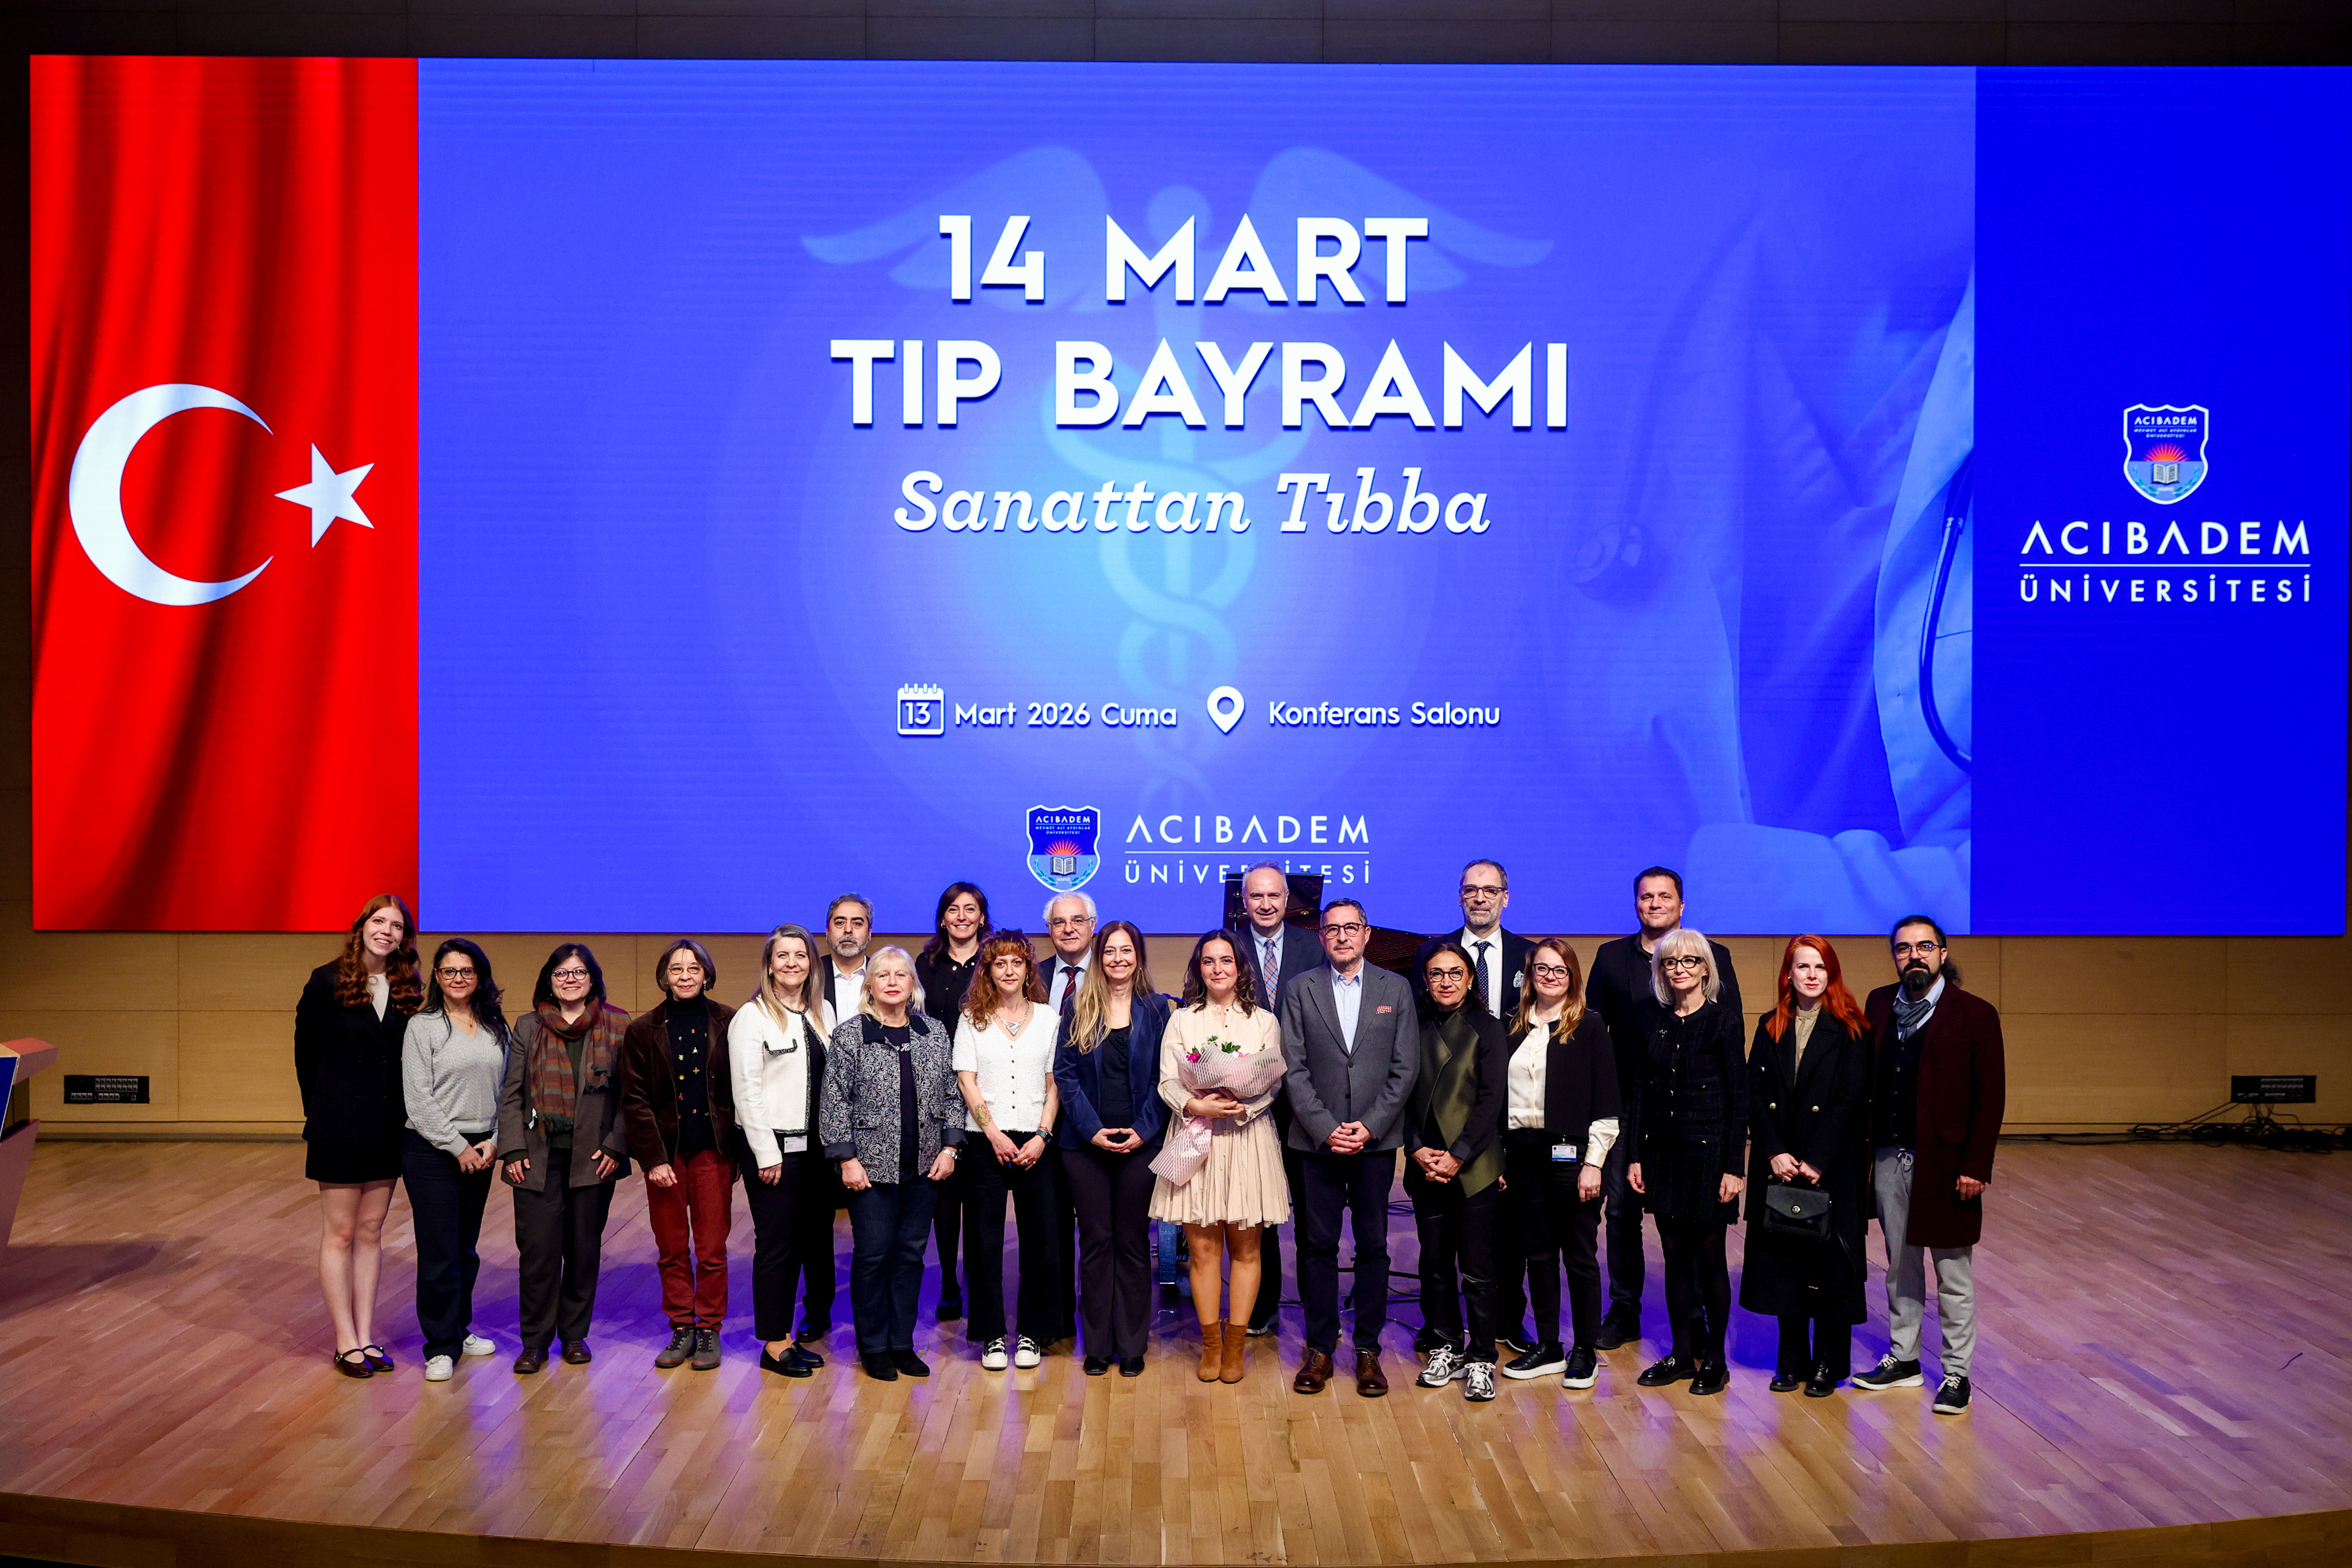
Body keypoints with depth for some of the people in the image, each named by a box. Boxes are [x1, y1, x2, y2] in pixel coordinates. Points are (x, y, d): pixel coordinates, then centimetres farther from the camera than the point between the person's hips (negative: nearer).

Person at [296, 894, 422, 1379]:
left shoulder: (409, 990, 3)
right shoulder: (327, 982, -7)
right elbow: (305, 1051, 1)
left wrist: (400, 1111, 4)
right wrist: (319, 1110, 7)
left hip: (389, 1127, 4)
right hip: (340, 1127, -4)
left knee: (371, 1233, 10)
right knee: (340, 1234, 3)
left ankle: (366, 1338, 16)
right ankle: (346, 1343, 9)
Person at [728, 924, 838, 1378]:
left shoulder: (823, 1013, 11)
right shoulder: (751, 1017, -5)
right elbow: (747, 1092, -9)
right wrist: (767, 1155, -11)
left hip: (818, 1145, 5)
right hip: (772, 1145, -5)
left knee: (817, 1236, 7)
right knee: (777, 1244, -2)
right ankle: (774, 1344, 7)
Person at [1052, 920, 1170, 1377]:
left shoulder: (1156, 1010, 4)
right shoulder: (1079, 1009, 4)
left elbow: (1164, 1077, 1)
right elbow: (1065, 1073, -1)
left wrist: (1144, 1130, -10)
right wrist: (1092, 1129, -11)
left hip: (1140, 1145, 0)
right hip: (1086, 1144, 0)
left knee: (1133, 1242, 5)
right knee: (1095, 1241, 5)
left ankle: (1132, 1345, 14)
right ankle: (1098, 1344, 13)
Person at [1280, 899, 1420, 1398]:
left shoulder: (1396, 990, 5)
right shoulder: (1300, 990, 4)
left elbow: (1405, 1067, 1)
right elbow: (1294, 1068, 0)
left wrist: (1370, 1126, -9)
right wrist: (1326, 1128, -10)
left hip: (1376, 1138, 0)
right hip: (1317, 1138, 0)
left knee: (1373, 1245, 5)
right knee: (1317, 1244, 3)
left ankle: (1369, 1350, 14)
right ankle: (1320, 1348, 13)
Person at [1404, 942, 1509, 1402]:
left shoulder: (1487, 1029, -1)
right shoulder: (1416, 1030, 8)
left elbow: (1491, 1101, -6)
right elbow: (1404, 1096, 8)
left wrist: (1457, 1157, -12)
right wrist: (1417, 1150, -6)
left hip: (1473, 1168, -3)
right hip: (1426, 1168, 4)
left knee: (1477, 1269, -2)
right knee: (1435, 1264, 10)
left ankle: (1481, 1359, 7)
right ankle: (1447, 1347, 23)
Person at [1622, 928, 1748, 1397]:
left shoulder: (1723, 1021, -7)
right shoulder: (1651, 1019, 6)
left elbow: (1739, 1098, -7)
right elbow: (1639, 1089, 8)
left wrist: (1735, 1167, -11)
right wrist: (1635, 1156, 4)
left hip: (1708, 1150, -4)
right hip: (1662, 1151, 4)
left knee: (1709, 1254, 3)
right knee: (1675, 1254, 10)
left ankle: (1714, 1358, 15)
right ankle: (1682, 1353, 20)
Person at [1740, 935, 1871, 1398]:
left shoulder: (1850, 1030, -4)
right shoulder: (1770, 1028, 7)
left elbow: (1851, 1100, -9)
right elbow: (1755, 1095, 3)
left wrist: (1817, 1162, -14)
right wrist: (1774, 1153, -9)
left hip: (1833, 1165, -3)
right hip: (1778, 1166, 4)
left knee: (1830, 1260, 1)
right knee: (1782, 1259, 7)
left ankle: (1829, 1364, 13)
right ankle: (1792, 1360, 19)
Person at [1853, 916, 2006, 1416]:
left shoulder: (1974, 1014, -7)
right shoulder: (1880, 1004, 7)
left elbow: (1991, 1097, -8)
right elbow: (1868, 1079, 7)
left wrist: (1976, 1167, -13)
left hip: (1944, 1163, -4)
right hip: (1889, 1156, 5)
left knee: (1953, 1275, 6)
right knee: (1900, 1264, 15)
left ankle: (1957, 1374, 16)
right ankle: (1903, 1359, 27)